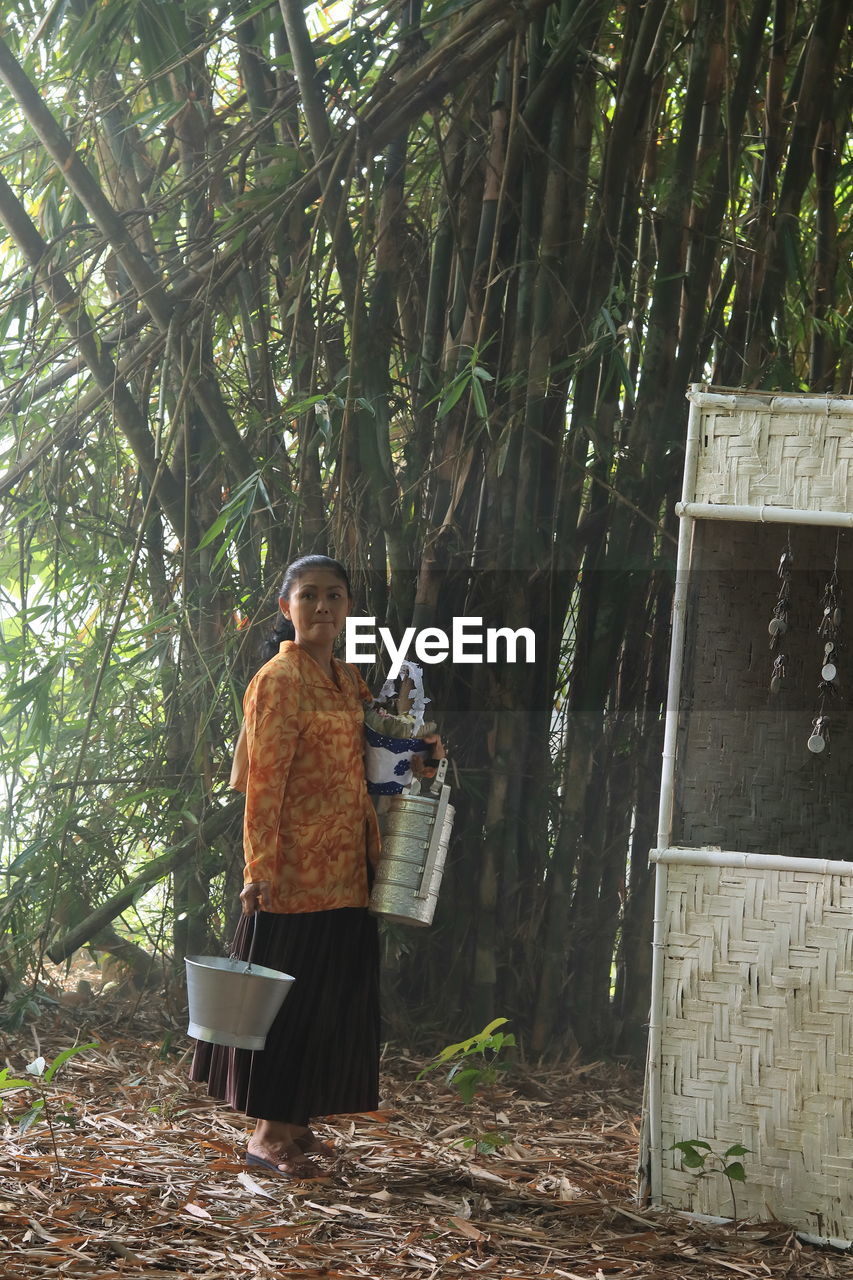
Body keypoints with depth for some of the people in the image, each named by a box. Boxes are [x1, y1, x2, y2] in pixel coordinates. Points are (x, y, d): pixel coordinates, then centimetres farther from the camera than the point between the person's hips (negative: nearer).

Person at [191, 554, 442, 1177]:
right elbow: (265, 781, -16)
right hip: (296, 870, -8)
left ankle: (298, 1121, 22)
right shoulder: (279, 680, -11)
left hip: (344, 869, 8)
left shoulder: (347, 680, 13)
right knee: (289, 996, -2)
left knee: (332, 997, 12)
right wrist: (260, 869, -22)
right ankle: (270, 1133, 7)